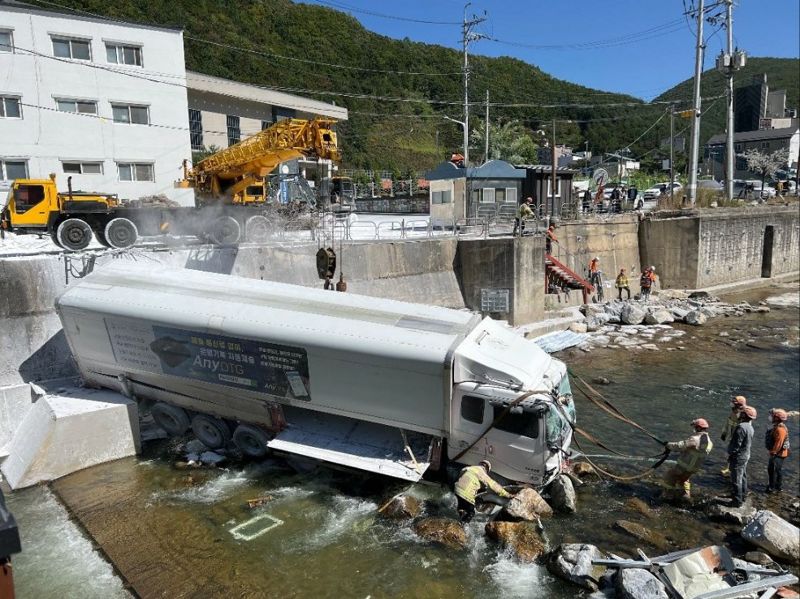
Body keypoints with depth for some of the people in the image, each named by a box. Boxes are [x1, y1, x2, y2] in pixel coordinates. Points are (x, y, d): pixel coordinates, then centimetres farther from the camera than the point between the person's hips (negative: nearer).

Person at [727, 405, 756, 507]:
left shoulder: (741, 427, -27)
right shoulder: (750, 427, 5)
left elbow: (736, 444, -25)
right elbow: (750, 443, 14)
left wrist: (730, 453, -12)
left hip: (738, 457, -10)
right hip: (746, 455, 10)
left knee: (736, 480, 0)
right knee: (743, 477, 23)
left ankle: (737, 502, 7)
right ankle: (743, 496, 36)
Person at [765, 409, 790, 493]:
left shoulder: (780, 429, -25)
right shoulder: (778, 426, 8)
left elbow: (778, 443, -26)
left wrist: (773, 452, -21)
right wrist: (773, 451, 21)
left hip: (778, 454, -10)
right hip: (778, 453, 10)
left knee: (773, 470, -3)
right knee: (778, 470, 19)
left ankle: (772, 488, 5)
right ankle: (778, 486, 30)